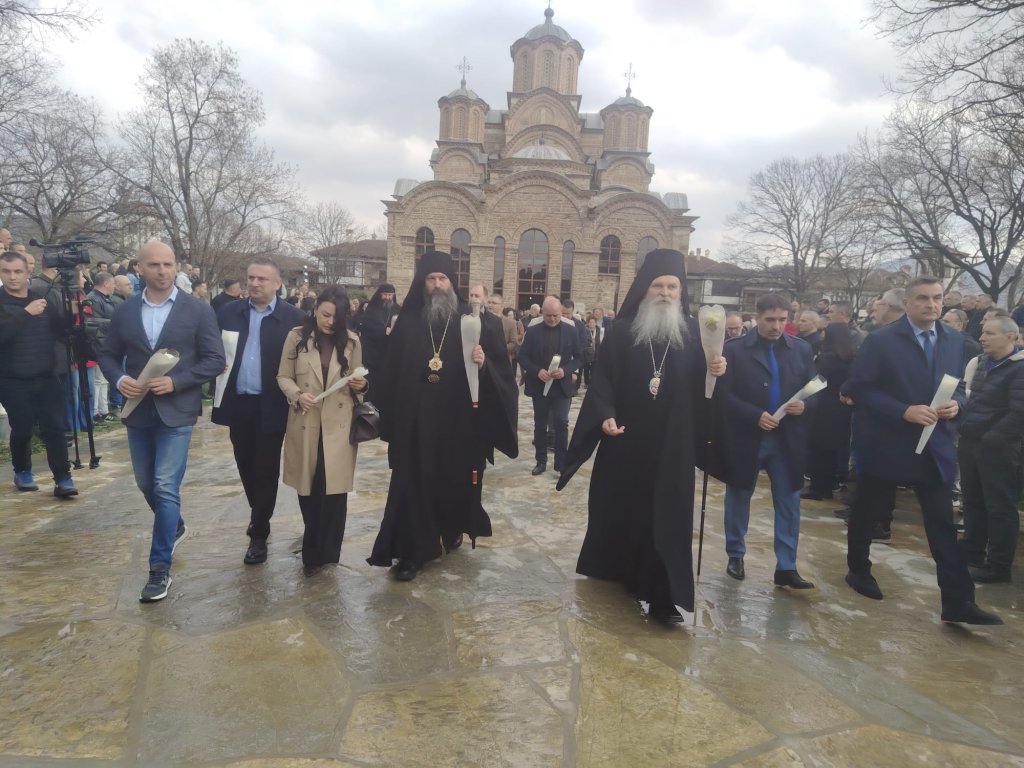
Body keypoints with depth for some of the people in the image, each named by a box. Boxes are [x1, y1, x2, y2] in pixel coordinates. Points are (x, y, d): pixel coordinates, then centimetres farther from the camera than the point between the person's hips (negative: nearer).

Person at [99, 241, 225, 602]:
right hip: (138, 411, 5)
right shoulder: (124, 311, 4)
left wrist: (176, 381, -19)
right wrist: (119, 379, -11)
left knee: (165, 488, -7)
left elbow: (215, 360, -7)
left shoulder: (198, 310, -6)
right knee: (147, 484, 17)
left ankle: (160, 567, 4)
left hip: (176, 411, -4)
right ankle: (175, 526, 45)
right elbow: (108, 355, 11)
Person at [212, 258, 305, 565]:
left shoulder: (293, 317, -5)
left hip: (271, 407, -4)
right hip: (238, 404, 4)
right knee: (246, 467, 17)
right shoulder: (229, 312, 5)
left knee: (266, 471, 5)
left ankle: (259, 533, 17)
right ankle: (259, 514, 39)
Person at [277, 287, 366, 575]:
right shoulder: (297, 336, 0)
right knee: (308, 487, 11)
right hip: (305, 423, 0)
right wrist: (297, 395, -16)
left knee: (333, 488, -3)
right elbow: (283, 377, 3)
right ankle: (315, 548, 34)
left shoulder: (351, 341, 3)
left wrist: (360, 384, -13)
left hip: (338, 424, 0)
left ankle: (322, 552, 12)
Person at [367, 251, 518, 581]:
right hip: (415, 423, 0)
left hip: (460, 422, 0)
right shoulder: (407, 322, 2)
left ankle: (453, 529, 41)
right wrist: (389, 416, -1)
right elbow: (389, 372, 4)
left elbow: (501, 366, -2)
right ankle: (413, 550, 14)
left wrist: (484, 364, -23)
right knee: (414, 484, 2)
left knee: (456, 480, 14)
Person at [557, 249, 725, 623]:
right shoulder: (621, 331, -2)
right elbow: (602, 379, -6)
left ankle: (662, 595, 8)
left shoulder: (692, 333, 3)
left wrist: (715, 372, -16)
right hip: (625, 442, 0)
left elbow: (699, 388, 5)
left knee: (666, 516, 1)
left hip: (671, 446, 0)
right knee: (618, 509, 13)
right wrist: (605, 415, -21)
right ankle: (616, 571, 36)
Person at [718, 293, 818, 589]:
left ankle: (786, 567, 15)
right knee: (739, 498, 12)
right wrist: (755, 415, -20)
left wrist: (804, 405, -14)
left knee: (789, 503, 5)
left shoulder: (801, 349, 5)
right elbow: (724, 395, -10)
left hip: (787, 438, 3)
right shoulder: (735, 349, -5)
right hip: (746, 437, -2)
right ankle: (735, 556, 28)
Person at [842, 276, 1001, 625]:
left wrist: (956, 403, -9)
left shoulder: (954, 340, 6)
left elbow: (958, 385, 15)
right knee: (865, 512, 13)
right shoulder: (881, 340, -10)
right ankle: (858, 569, 34)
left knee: (943, 525, 1)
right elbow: (857, 389, -13)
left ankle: (958, 601, 7)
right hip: (885, 444, -3)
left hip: (935, 445, 4)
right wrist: (904, 411, -21)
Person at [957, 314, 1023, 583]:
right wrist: (964, 434, 7)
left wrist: (989, 440, -19)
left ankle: (999, 565, 13)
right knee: (972, 502, 17)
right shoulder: (982, 362, 10)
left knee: (999, 508, 3)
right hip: (969, 444, 8)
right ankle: (971, 551, 30)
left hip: (996, 449, -7)